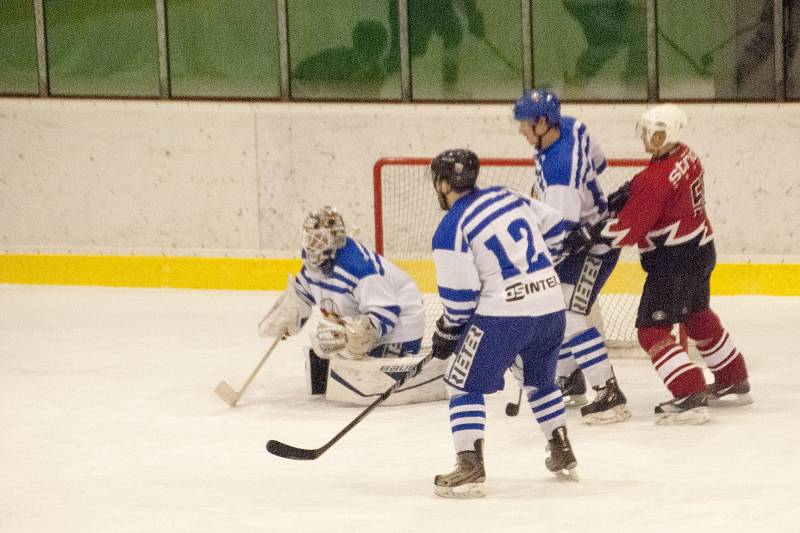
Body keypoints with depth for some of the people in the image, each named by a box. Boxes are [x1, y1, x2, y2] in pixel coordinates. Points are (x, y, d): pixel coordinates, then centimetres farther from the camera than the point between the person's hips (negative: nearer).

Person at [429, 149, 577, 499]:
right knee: (540, 379, 29)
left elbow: (459, 295, -10)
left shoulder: (451, 229, -8)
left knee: (464, 384, 3)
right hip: (551, 303, 7)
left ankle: (471, 469, -9)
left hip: (503, 313, -7)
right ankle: (563, 456, 35)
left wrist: (447, 332, 7)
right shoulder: (510, 197, 11)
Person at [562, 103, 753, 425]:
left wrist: (587, 235, -16)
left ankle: (690, 400, -15)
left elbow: (627, 229, -25)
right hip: (701, 250, 10)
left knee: (652, 329, -7)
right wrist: (628, 192, 6)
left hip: (674, 261, -10)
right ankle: (734, 384, 41)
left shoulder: (655, 180, -26)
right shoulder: (686, 156, 1)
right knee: (698, 317, 28)